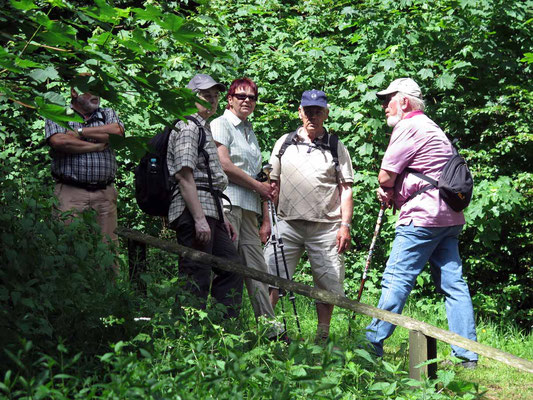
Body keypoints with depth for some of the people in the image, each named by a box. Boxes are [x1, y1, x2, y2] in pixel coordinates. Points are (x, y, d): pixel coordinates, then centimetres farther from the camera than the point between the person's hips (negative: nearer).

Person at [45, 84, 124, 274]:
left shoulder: (108, 114, 20)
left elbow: (117, 133, -2)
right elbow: (59, 142, -10)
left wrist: (79, 132, -1)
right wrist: (97, 146, -4)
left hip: (105, 194, 3)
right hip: (70, 193, -3)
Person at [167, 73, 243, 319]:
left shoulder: (204, 129, 25)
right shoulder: (187, 127, -7)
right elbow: (185, 176, -17)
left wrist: (220, 218, 23)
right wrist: (199, 219, -23)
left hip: (209, 211, 11)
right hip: (193, 210, -11)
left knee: (231, 269, 10)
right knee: (196, 278, -11)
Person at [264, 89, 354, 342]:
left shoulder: (336, 147, 10)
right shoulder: (284, 143, 13)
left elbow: (345, 188, 8)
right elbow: (272, 184, 15)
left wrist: (345, 225, -2)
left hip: (326, 226, 0)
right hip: (288, 223, 1)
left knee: (327, 285, 1)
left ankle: (322, 338, 11)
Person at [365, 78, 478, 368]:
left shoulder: (409, 127, -7)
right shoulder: (432, 128, 24)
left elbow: (385, 176, -7)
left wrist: (387, 190, 14)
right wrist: (390, 192, 8)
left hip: (423, 216, -9)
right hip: (450, 217, 9)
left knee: (396, 280, -6)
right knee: (453, 284, 5)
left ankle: (372, 344, -3)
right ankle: (467, 355, 2)